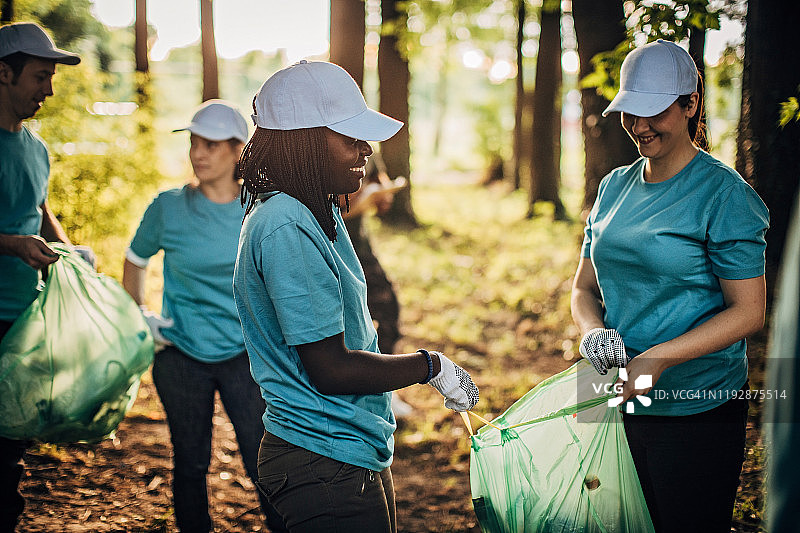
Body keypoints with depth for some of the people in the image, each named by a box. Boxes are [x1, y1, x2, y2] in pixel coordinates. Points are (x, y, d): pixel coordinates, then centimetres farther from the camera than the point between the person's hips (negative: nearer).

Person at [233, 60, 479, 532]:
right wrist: (432, 367, -10)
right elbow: (331, 369, -22)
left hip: (356, 453, 10)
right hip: (326, 469, -10)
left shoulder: (320, 213, 9)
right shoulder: (285, 230, -23)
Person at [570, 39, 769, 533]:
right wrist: (594, 331, -11)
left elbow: (748, 311, -14)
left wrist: (659, 358, -24)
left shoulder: (724, 193, -11)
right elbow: (584, 287, 12)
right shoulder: (616, 187, 8)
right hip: (621, 402, 6)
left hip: (699, 408, -6)